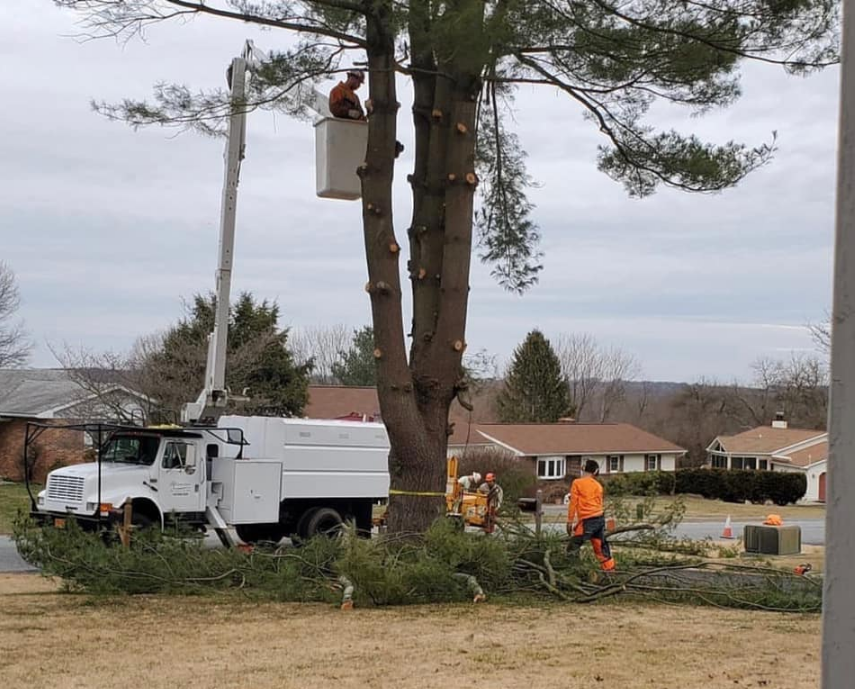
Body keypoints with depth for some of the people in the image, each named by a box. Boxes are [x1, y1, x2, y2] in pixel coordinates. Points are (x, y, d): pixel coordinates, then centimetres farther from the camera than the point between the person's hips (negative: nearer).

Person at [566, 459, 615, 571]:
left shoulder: (577, 483, -3)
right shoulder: (598, 485, 13)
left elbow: (573, 503, -5)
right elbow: (599, 502, 15)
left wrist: (570, 521, -1)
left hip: (587, 520, -6)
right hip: (600, 518, 6)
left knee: (574, 546, -3)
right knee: (601, 547, 12)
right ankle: (610, 569, 14)